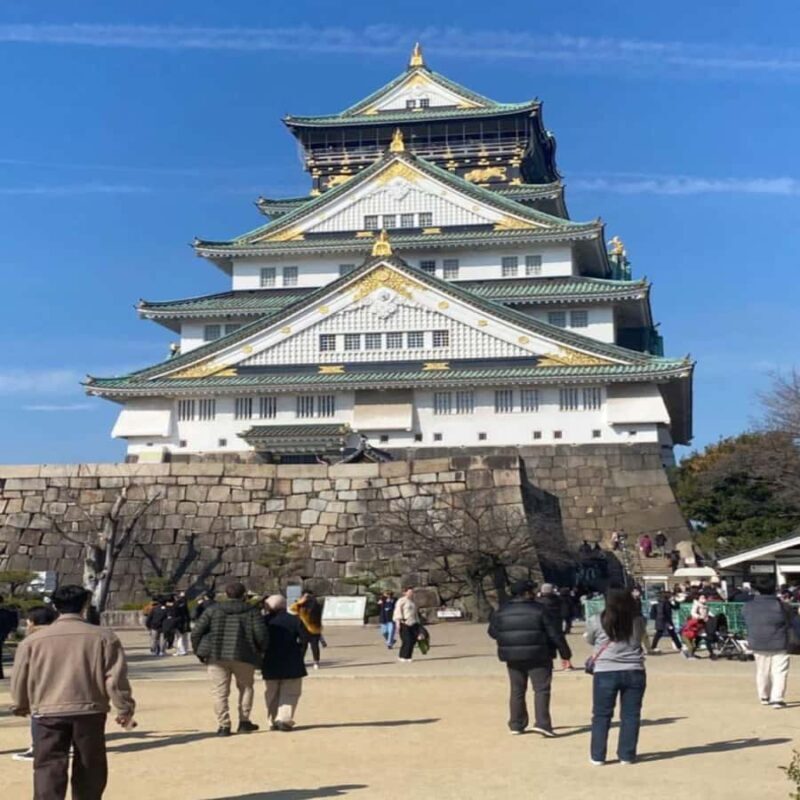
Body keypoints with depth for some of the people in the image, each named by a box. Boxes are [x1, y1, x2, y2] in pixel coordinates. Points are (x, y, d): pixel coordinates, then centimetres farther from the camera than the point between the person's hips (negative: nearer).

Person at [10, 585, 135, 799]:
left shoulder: (33, 640, 2)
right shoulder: (103, 637, -2)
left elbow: (20, 679, 9)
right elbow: (116, 677, -4)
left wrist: (21, 706, 28)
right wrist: (125, 709, 8)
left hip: (48, 712, 0)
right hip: (90, 711, 0)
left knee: (49, 769, 0)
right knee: (89, 768, 14)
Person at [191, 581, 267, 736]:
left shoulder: (213, 610, 7)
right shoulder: (252, 611, 3)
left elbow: (196, 632, 1)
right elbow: (261, 634, -5)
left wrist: (200, 652, 12)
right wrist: (260, 651, 12)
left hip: (216, 657, 0)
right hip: (244, 657, 0)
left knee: (220, 692, 6)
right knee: (246, 688, 19)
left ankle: (223, 725, 0)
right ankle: (244, 722, 15)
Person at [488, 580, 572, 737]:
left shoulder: (501, 612, 4)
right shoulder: (538, 610, -8)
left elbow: (493, 632, 14)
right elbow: (555, 633, -7)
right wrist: (565, 653, 0)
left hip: (513, 657, 5)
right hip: (537, 657, -4)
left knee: (517, 690, 14)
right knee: (541, 689, -1)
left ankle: (516, 724, 18)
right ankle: (541, 722, -13)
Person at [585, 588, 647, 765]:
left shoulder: (597, 622, -4)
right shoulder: (638, 621, 1)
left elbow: (590, 640, 12)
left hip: (605, 673, -1)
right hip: (634, 672, 1)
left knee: (601, 715, 8)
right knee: (631, 714, 9)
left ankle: (597, 756, 11)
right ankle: (626, 755, 12)